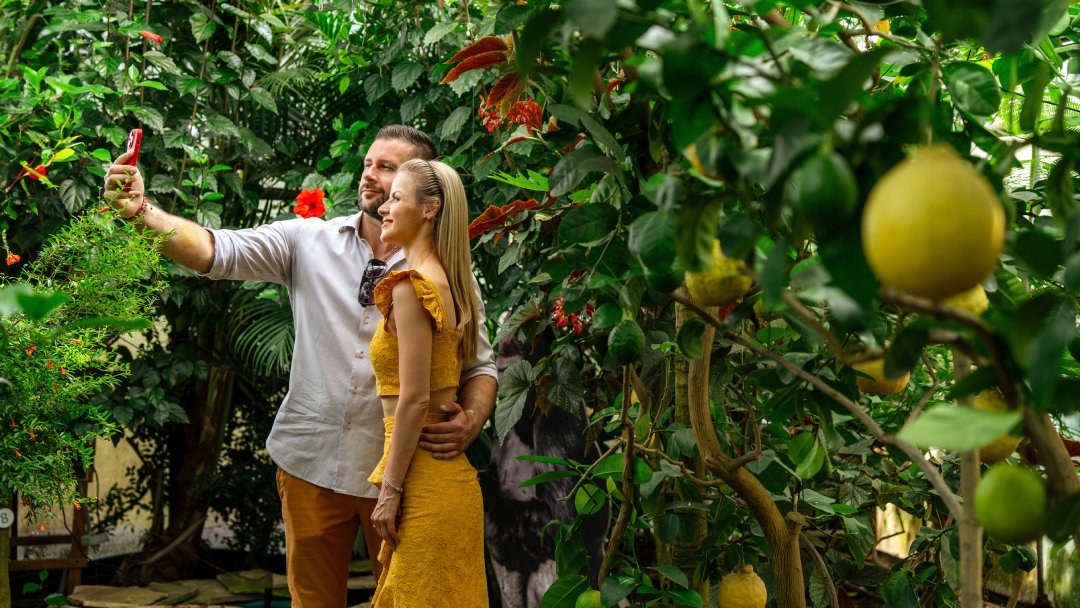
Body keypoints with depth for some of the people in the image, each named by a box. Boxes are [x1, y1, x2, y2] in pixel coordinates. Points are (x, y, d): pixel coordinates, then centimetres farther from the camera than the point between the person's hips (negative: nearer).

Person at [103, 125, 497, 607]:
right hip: (312, 463, 1)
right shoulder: (309, 241, 0)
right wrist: (139, 209, -25)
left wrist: (472, 421, -19)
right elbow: (217, 252, -10)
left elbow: (479, 365, 1)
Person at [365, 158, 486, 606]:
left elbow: (415, 398, -17)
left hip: (425, 480, -9)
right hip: (451, 472, 9)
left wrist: (390, 489, -14)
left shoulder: (411, 287, -13)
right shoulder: (445, 282, 12)